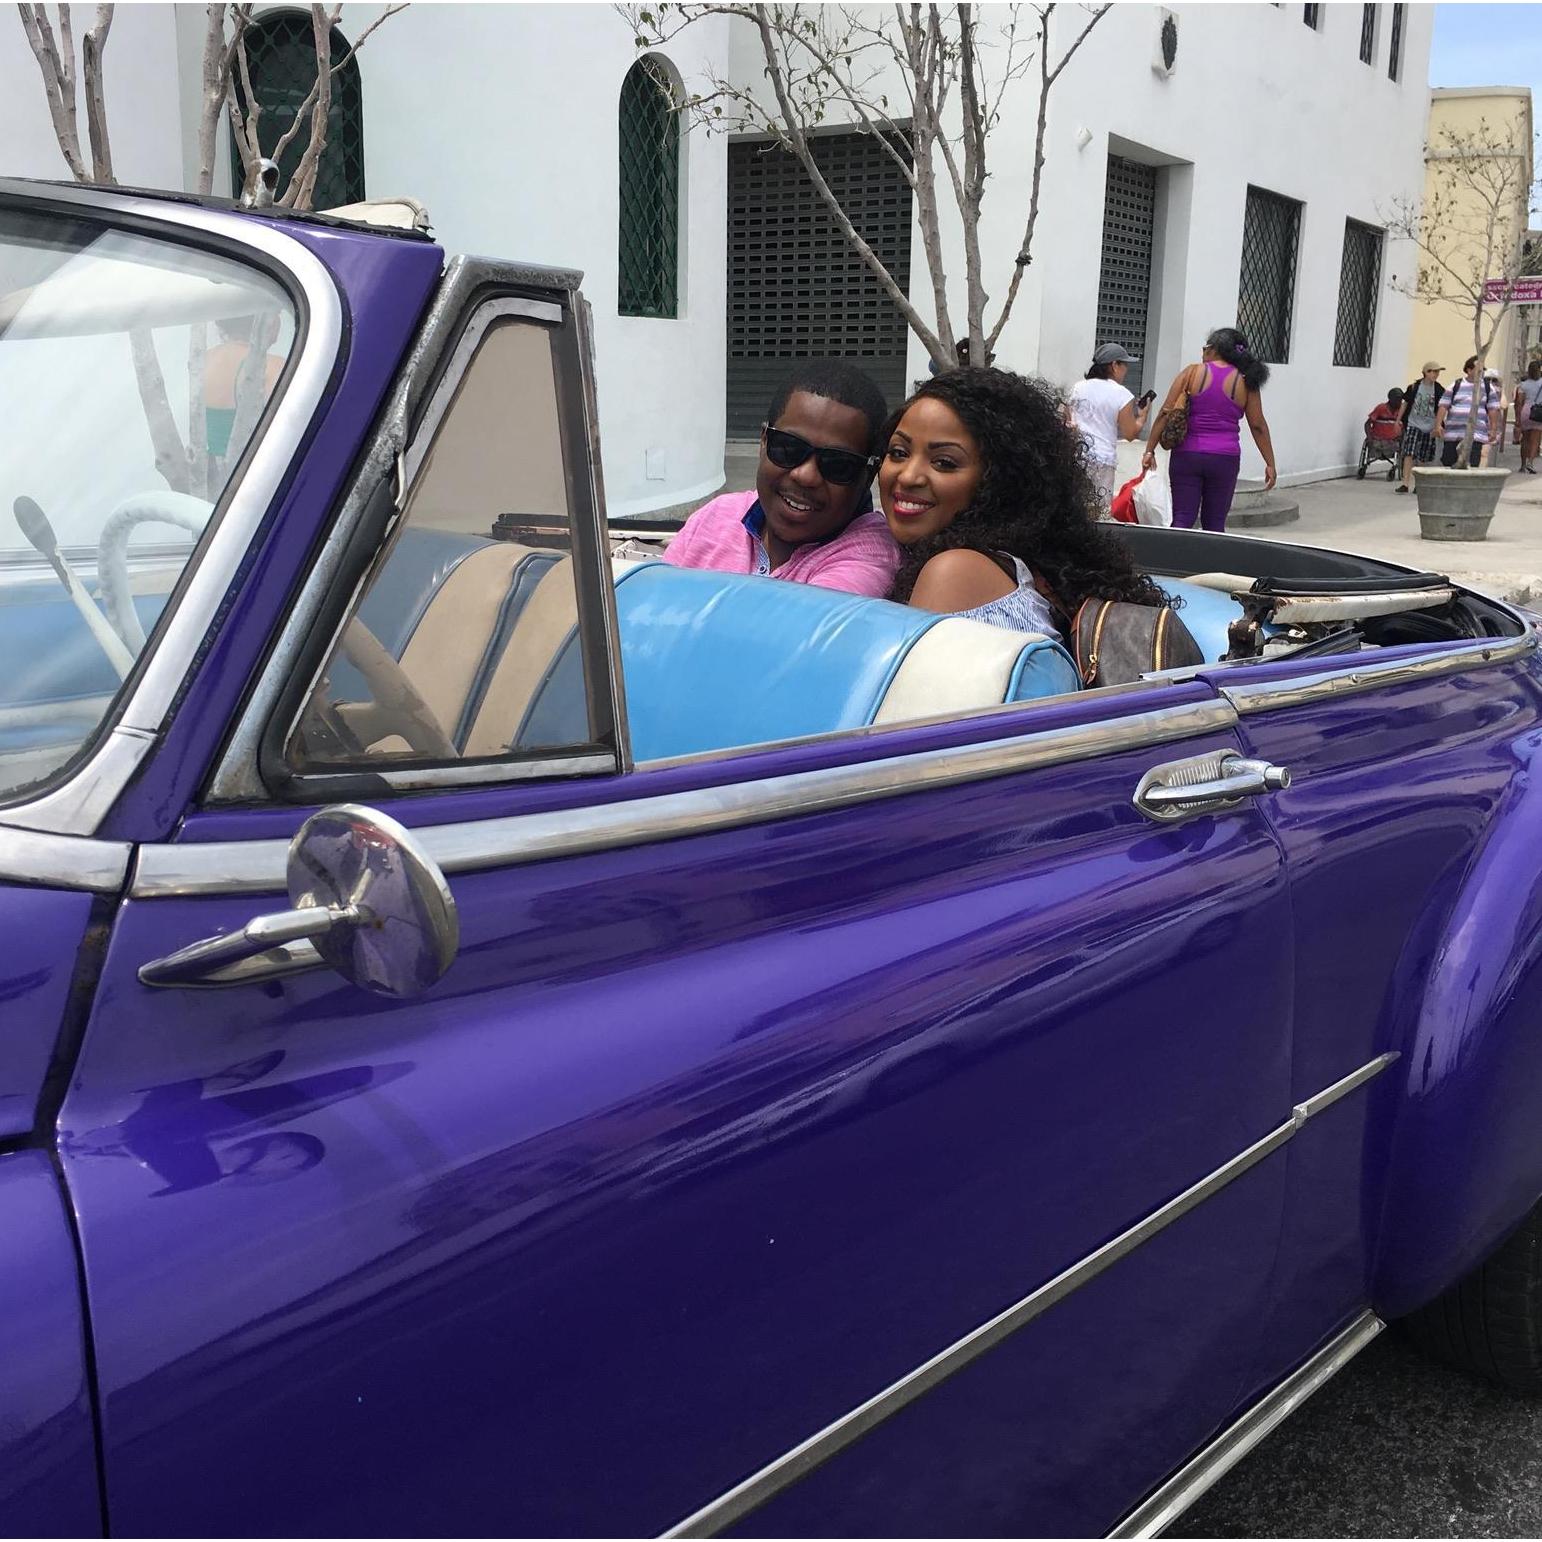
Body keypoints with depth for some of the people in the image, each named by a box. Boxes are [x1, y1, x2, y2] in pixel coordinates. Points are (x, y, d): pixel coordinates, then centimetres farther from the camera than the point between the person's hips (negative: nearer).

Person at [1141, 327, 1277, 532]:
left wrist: (1149, 450, 0)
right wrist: (1270, 463, 9)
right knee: (1214, 523, 10)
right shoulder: (1245, 382, 3)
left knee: (1182, 520, 1)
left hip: (1187, 456, -1)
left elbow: (1165, 413, -4)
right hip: (1225, 459, 1)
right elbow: (1258, 426, 3)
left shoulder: (1192, 373, 0)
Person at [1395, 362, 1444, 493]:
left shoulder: (1439, 390, -2)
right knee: (1409, 454, -13)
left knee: (1424, 458, 7)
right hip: (1413, 424, -1)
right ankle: (1405, 483, -16)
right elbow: (1406, 403, 9)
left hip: (1429, 428, 1)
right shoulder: (1414, 387, -1)